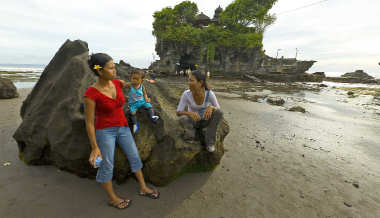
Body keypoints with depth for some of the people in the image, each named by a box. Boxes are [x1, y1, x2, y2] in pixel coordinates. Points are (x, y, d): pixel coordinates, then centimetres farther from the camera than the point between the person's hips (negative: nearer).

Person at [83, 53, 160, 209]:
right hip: (105, 131, -6)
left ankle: (143, 188, 30)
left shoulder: (117, 83, -4)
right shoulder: (91, 93, -20)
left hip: (122, 128, 6)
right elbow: (89, 122, -14)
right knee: (107, 166, 9)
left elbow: (125, 84, 24)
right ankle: (112, 198, 33)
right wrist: (95, 147, -14)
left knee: (134, 157, 11)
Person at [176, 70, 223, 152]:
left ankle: (210, 141, -11)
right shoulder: (186, 94, -24)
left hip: (205, 121, 1)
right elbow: (178, 112, -22)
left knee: (218, 113, -29)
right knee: (182, 120, -35)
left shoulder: (210, 94, -23)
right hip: (192, 121, -1)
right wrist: (190, 113, -43)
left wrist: (211, 107, -41)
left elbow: (219, 110, -17)